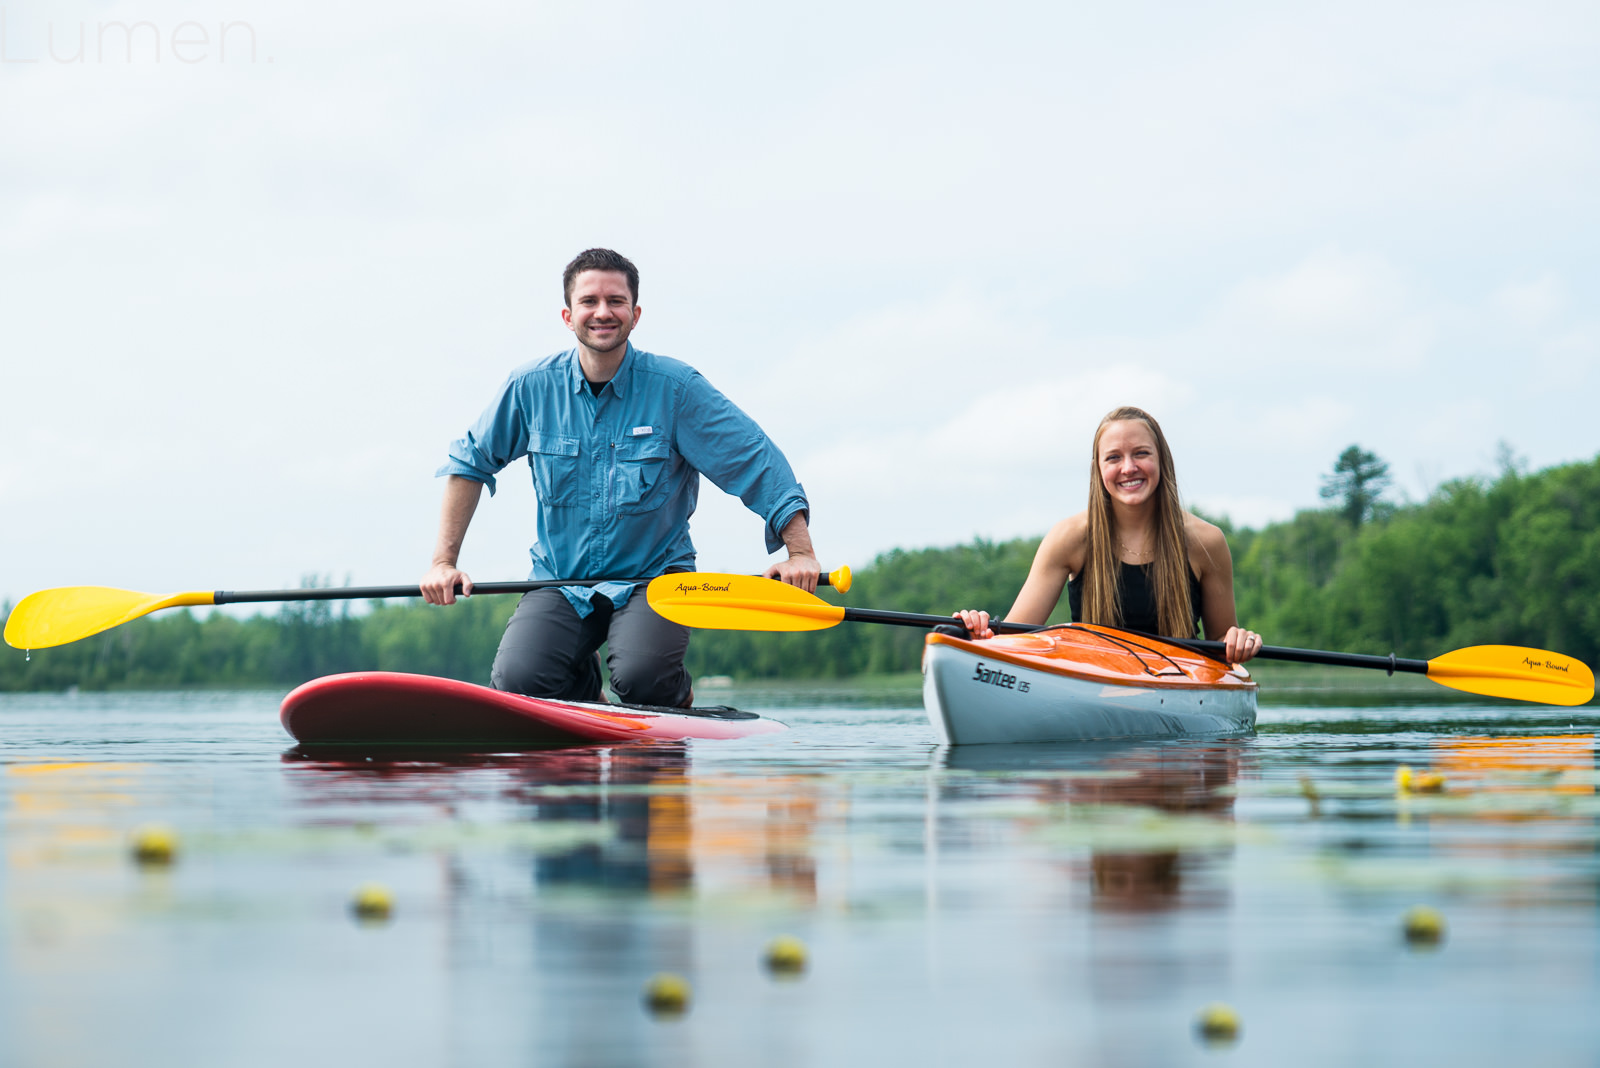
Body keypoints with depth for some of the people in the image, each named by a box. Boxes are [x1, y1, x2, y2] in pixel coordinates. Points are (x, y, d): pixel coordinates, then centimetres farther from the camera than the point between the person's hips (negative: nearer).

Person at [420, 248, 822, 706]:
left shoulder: (675, 388, -9)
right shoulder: (532, 387, -4)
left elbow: (757, 462, -8)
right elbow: (470, 462, 9)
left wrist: (799, 550, -20)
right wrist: (443, 561, 2)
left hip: (654, 577, -2)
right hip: (561, 579, 2)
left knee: (641, 680, -29)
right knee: (517, 681, -21)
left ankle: (676, 695, 11)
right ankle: (584, 686, 17)